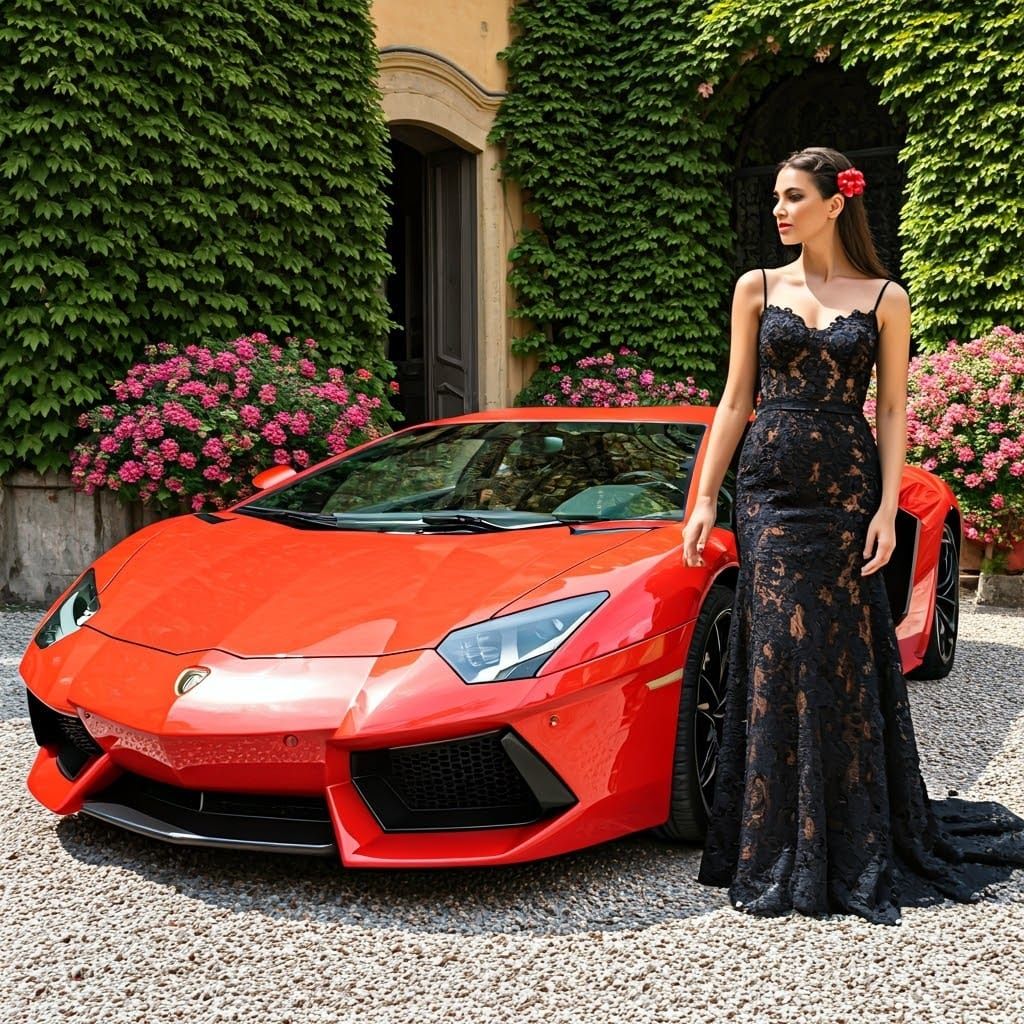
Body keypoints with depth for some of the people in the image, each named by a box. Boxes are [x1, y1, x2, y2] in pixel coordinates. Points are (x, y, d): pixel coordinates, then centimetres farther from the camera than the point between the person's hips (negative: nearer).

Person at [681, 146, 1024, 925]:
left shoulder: (884, 299, 2)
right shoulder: (757, 289, 8)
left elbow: (893, 411, 1)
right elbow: (736, 401, 7)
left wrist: (887, 511, -8)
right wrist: (706, 499, 1)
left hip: (845, 491, -1)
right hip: (768, 489, 2)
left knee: (844, 663, 1)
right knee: (775, 661, 2)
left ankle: (854, 852, 16)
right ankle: (778, 852, 12)